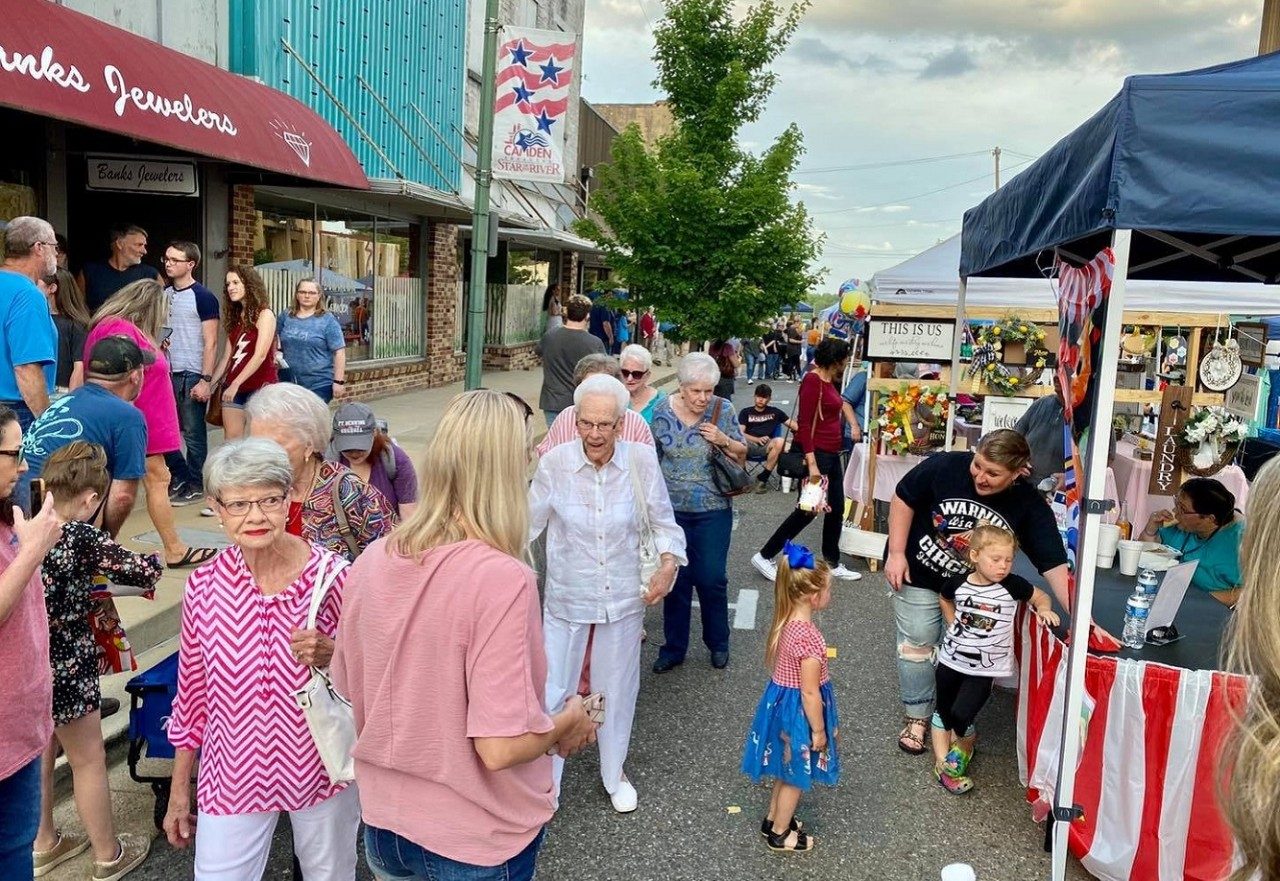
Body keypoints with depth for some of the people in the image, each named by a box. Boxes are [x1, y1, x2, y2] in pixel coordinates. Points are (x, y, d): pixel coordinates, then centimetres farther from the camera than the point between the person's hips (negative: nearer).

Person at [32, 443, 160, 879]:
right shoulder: (81, 537, -20)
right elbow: (143, 572, -16)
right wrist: (156, 560, 6)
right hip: (65, 669, -6)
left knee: (40, 753, 24)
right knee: (88, 761, 11)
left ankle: (44, 844, 42)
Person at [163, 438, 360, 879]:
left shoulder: (332, 575, -15)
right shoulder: (204, 585, -8)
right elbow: (192, 692, 3)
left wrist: (331, 655, -25)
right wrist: (178, 791, 9)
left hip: (323, 769, -1)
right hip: (233, 776, 1)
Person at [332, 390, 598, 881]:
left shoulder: (371, 562, -9)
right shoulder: (502, 579, -27)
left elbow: (349, 690, 4)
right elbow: (500, 748, -27)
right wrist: (569, 720, -8)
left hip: (384, 823, 5)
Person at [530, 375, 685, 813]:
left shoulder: (641, 460, -13)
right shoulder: (555, 462, -15)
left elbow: (663, 521, -1)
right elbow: (530, 521, -4)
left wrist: (668, 564, -15)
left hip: (623, 597, 1)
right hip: (567, 597, -1)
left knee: (617, 689, 18)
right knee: (553, 690, 7)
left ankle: (614, 773, 42)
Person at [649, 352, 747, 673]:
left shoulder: (723, 410, -6)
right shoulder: (662, 412, -5)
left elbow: (742, 455, 4)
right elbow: (652, 460, 6)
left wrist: (724, 440, -16)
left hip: (713, 511, -1)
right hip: (672, 510, 1)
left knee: (712, 579, 6)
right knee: (675, 579, 10)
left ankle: (718, 644, 29)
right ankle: (673, 648, 26)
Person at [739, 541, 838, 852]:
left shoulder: (786, 622, -7)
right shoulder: (809, 637, -32)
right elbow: (810, 692, -24)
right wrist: (819, 730, -13)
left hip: (780, 700, 8)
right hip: (799, 710, -8)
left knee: (787, 770, 28)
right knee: (796, 776, 15)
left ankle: (773, 818, 45)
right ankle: (780, 834, 34)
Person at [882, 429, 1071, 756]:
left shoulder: (1029, 505, -23)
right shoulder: (944, 466, -29)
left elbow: (1054, 565, -24)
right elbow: (904, 498, -14)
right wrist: (896, 553, -16)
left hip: (974, 587, 2)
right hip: (919, 576, -2)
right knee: (918, 643, 5)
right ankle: (916, 717, 23)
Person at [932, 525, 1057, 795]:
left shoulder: (1013, 585, -14)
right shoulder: (957, 584, -8)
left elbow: (1041, 596, 5)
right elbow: (944, 599, 16)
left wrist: (1043, 608, -15)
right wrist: (953, 625, 5)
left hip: (984, 668, -2)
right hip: (950, 659, 3)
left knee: (961, 717, -9)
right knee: (942, 713, 11)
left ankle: (964, 749, 21)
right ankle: (942, 762, 26)